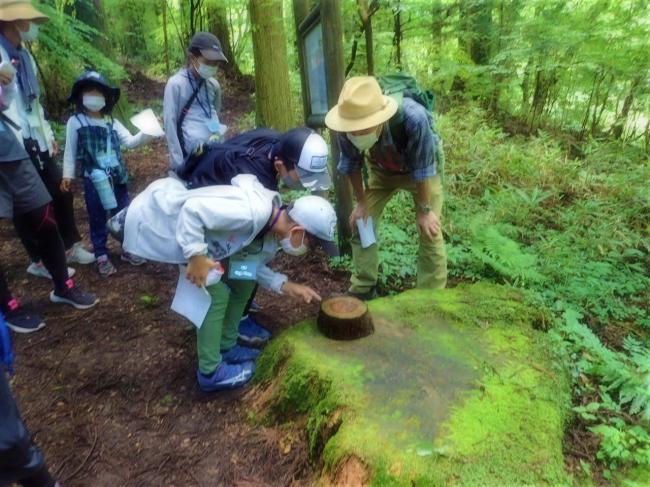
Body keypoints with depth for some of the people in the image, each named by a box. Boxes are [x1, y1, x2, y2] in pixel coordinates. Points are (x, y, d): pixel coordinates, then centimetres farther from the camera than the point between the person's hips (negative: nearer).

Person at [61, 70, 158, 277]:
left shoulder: (112, 122, 7)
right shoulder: (75, 122, -2)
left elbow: (130, 141, -2)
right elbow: (70, 151, 1)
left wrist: (146, 134, -20)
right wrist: (67, 175, -4)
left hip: (117, 177, 4)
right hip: (93, 180, -3)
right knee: (97, 218, 6)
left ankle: (128, 249, 27)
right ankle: (102, 256, 17)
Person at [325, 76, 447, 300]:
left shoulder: (413, 118, -44)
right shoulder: (347, 125, -33)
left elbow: (422, 170, -29)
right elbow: (351, 164, -13)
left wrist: (424, 210, -17)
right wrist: (362, 202, -5)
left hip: (422, 168, -3)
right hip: (381, 170, 3)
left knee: (430, 233, -7)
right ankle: (363, 290, 17)